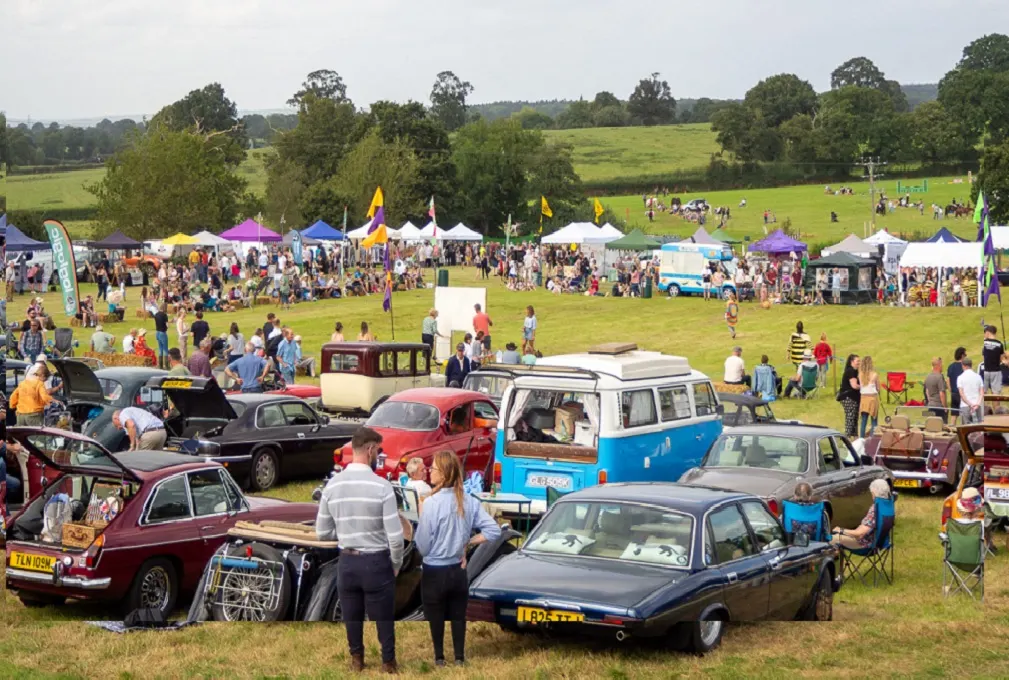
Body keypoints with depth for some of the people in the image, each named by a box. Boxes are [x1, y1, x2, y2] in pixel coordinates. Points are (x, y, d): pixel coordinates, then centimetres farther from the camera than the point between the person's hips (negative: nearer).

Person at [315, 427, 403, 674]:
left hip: (347, 562, 4)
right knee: (383, 618, 10)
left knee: (351, 617, 19)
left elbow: (322, 533, 3)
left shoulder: (332, 485, -4)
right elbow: (395, 536, -16)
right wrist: (396, 565, 1)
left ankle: (356, 659, 35)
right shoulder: (381, 486, -16)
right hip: (377, 562, -4)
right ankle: (388, 663, 21)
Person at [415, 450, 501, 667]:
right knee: (458, 615, 17)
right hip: (458, 569, 4)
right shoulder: (469, 501, -7)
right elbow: (494, 530, -6)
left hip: (434, 571, -4)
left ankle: (439, 657, 25)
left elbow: (423, 544, -15)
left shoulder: (432, 503, -22)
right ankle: (459, 657, 25)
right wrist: (467, 543, 2)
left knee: (436, 617, 13)